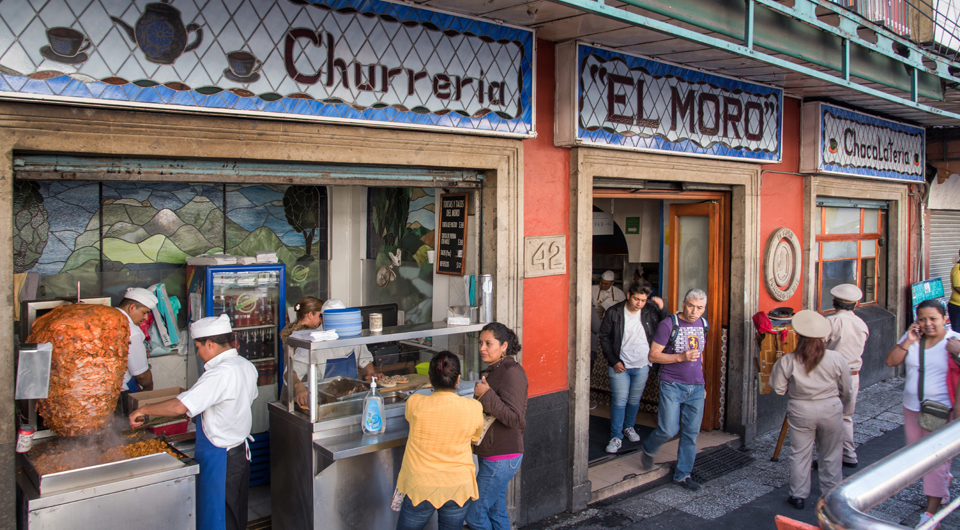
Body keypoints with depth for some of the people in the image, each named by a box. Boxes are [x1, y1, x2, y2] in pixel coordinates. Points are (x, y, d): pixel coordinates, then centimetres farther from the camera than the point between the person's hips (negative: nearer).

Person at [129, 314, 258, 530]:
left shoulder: (221, 373, -26)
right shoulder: (246, 366, 2)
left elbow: (180, 406, -30)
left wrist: (143, 410, -15)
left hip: (219, 459, -9)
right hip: (240, 452, 9)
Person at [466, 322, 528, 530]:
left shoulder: (512, 372, -18)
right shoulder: (492, 370, 12)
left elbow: (514, 417, -25)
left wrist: (486, 395, -24)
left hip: (502, 457, -10)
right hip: (490, 455, 10)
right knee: (497, 513, 17)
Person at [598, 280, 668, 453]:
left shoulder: (650, 312, -6)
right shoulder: (614, 312, -10)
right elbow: (604, 337, -3)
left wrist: (662, 309, -20)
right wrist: (613, 361, -8)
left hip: (642, 366, 2)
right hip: (619, 366, -2)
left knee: (634, 400, 16)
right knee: (619, 401, -2)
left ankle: (629, 427, 39)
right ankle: (616, 437, 10)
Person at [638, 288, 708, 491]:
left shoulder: (702, 324, 9)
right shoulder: (668, 325, -10)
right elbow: (653, 355, -12)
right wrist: (681, 357, -22)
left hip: (696, 387, 6)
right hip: (672, 385, -5)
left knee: (691, 433, 6)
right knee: (669, 430, -7)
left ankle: (682, 474, 19)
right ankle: (648, 450, 24)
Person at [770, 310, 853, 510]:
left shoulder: (787, 361, -14)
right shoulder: (837, 359, -10)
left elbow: (778, 389, -7)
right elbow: (847, 390, 2)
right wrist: (847, 411, 19)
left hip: (801, 411, -1)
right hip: (831, 410, 1)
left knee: (800, 454, 11)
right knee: (831, 455, 15)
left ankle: (798, 495, 18)